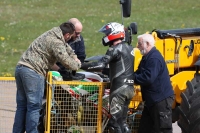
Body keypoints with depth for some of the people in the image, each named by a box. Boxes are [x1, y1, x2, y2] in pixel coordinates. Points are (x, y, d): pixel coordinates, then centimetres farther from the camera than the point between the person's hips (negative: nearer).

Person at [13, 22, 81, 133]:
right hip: (33, 71, -9)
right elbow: (66, 61, -15)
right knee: (34, 106, -6)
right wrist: (78, 64, 4)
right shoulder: (56, 42, -11)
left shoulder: (49, 35, 20)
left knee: (22, 106, 12)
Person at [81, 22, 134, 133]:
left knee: (114, 122, -9)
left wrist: (80, 65, -15)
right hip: (130, 88, 9)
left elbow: (100, 65, -19)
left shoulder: (116, 49, -10)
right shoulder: (129, 48, 17)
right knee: (122, 122, 14)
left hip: (120, 89, -9)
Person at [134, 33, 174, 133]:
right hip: (152, 100, 11)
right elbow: (140, 73, 18)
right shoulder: (147, 57, 14)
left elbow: (148, 78, -29)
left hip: (161, 99, -11)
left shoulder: (154, 58, -20)